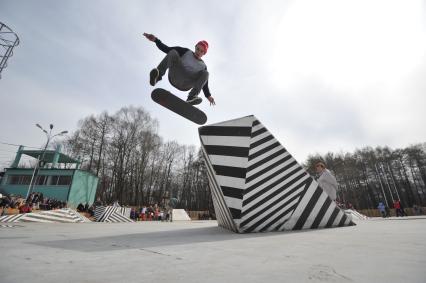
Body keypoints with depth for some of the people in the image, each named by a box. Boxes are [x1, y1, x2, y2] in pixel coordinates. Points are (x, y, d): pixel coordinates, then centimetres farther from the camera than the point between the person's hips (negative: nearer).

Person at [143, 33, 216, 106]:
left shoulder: (203, 66, 20)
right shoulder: (186, 51, 17)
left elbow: (204, 84, 18)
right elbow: (166, 49, 11)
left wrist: (208, 96, 6)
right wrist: (155, 40, -3)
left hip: (186, 85, 1)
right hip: (174, 77, -1)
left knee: (205, 73, -18)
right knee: (173, 52, -19)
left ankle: (192, 97, -33)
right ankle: (157, 75, -39)